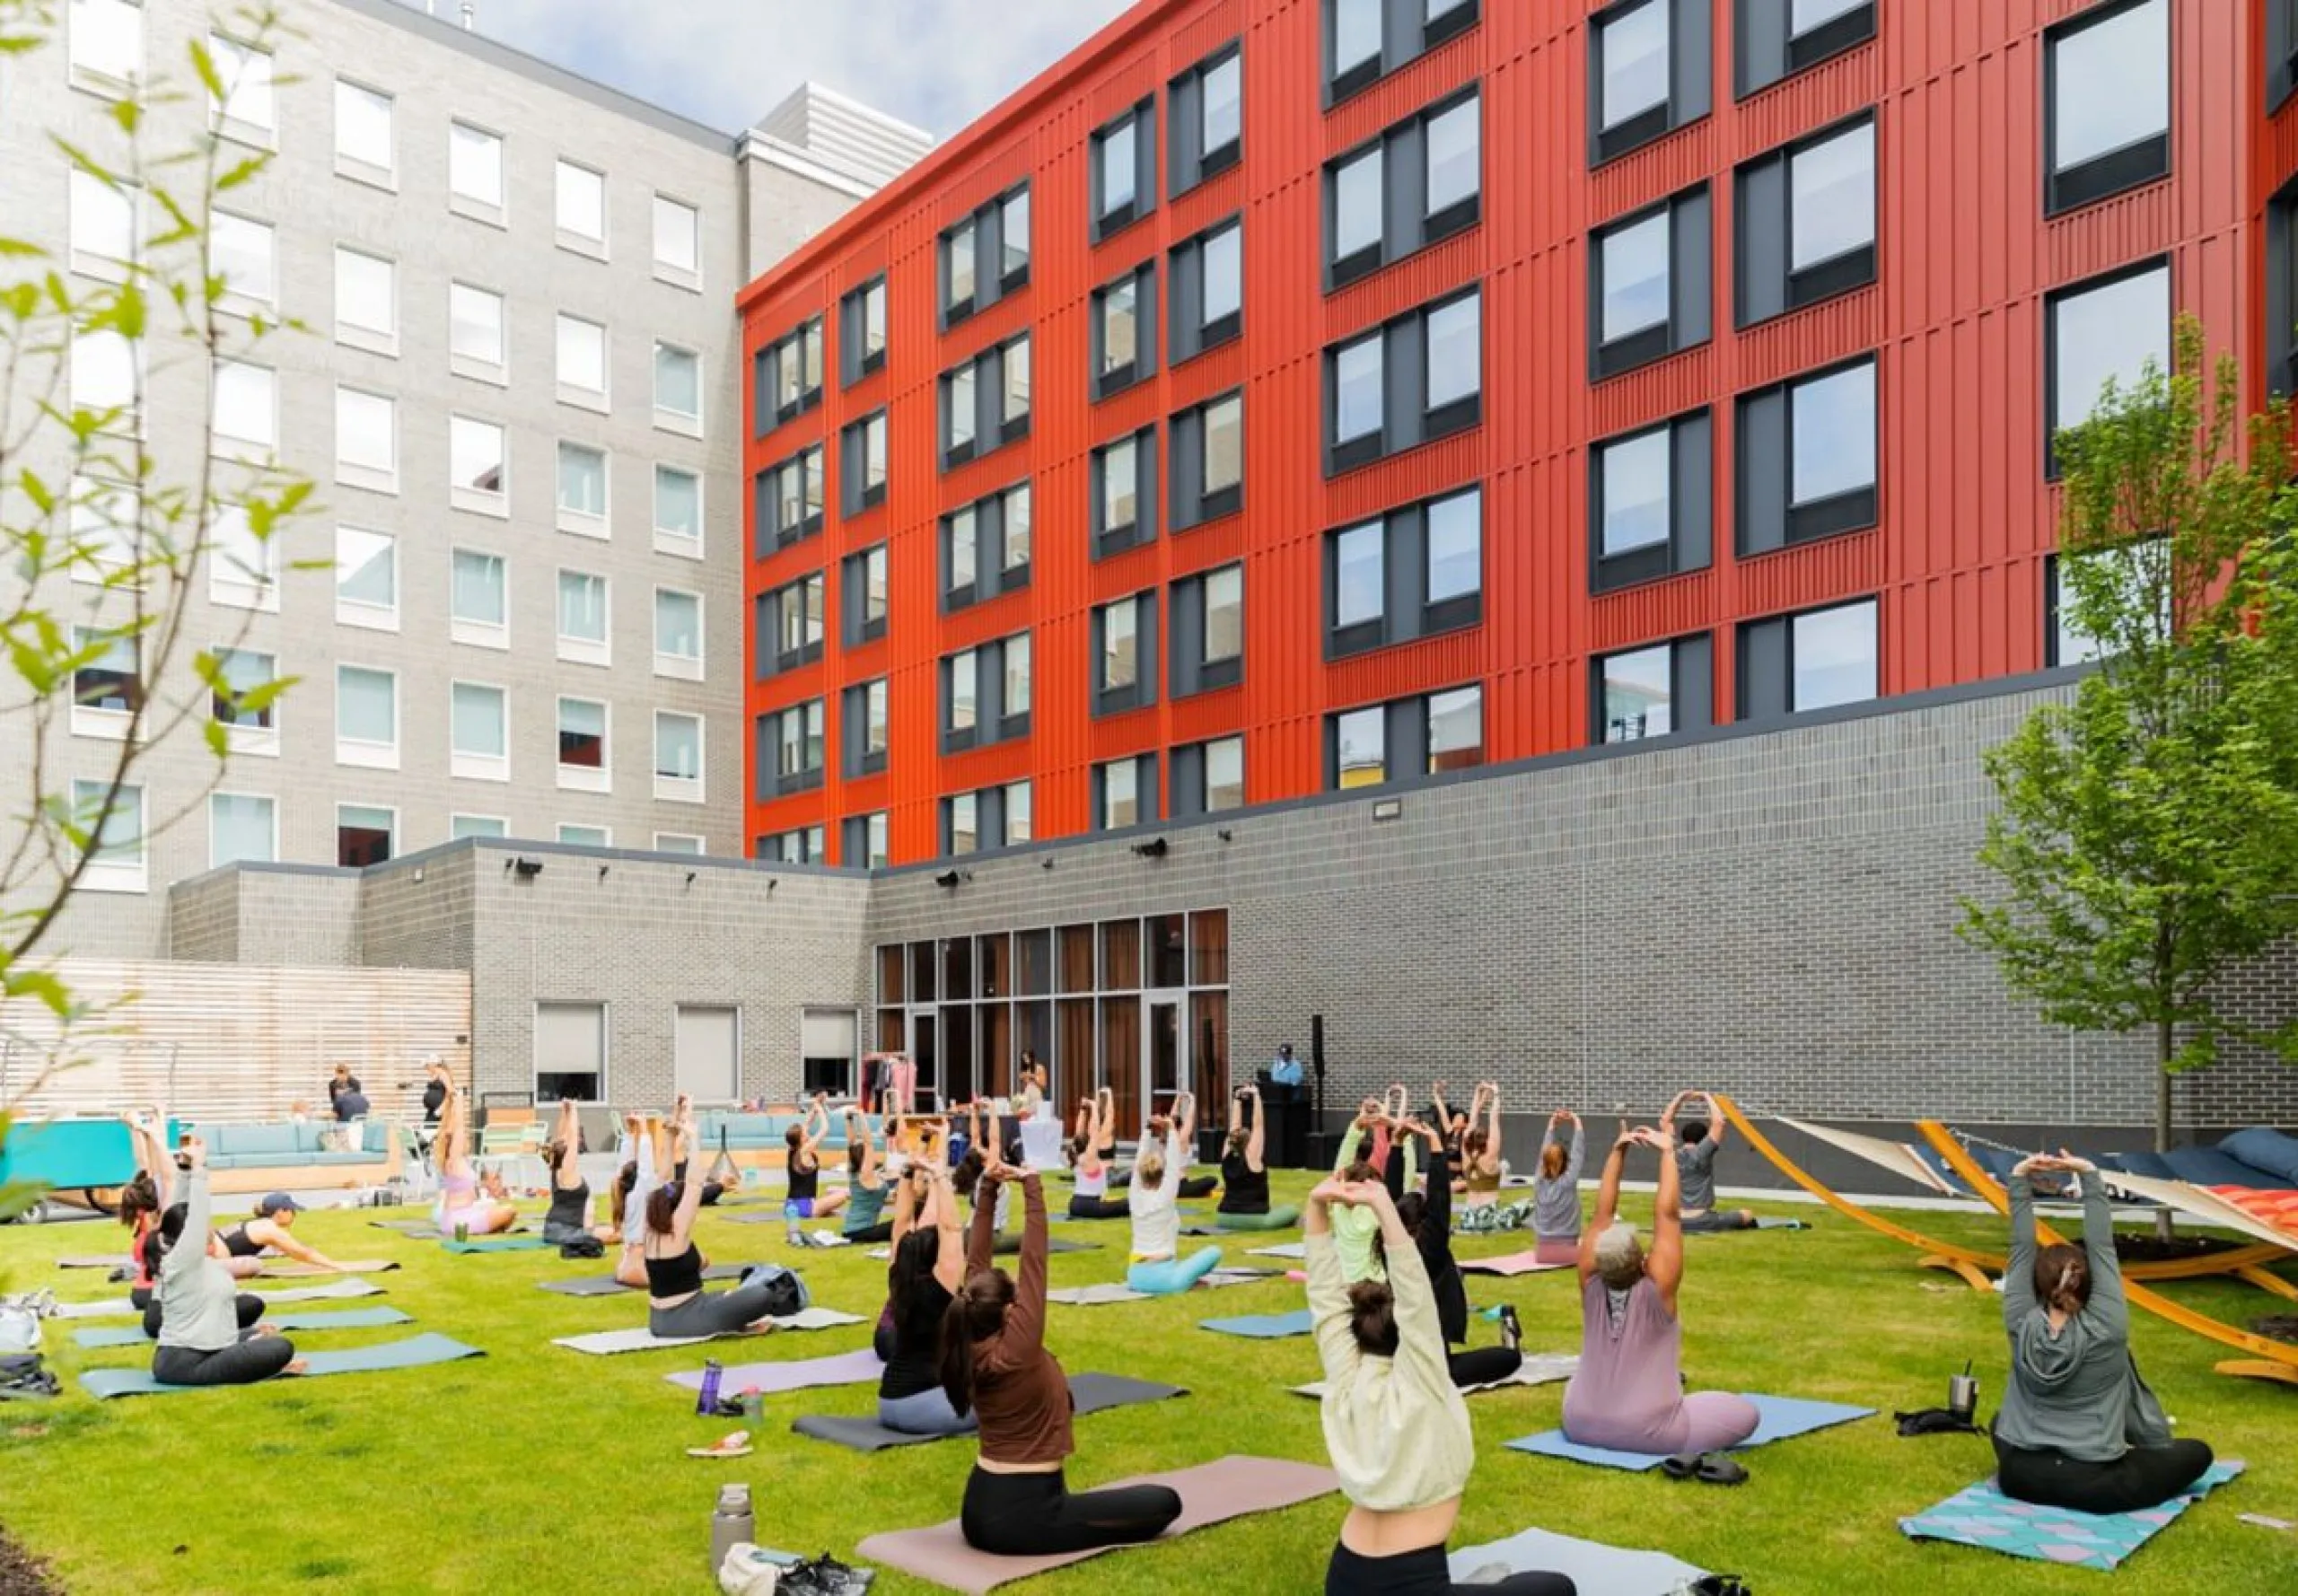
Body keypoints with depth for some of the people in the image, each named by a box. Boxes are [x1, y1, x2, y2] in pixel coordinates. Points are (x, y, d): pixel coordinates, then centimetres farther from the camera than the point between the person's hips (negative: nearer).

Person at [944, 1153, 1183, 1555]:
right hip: (1019, 1516, -8)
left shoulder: (970, 1351, -2)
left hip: (977, 1512, 8)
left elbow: (975, 1265, 2)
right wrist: (1032, 1187, -20)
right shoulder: (1015, 1353, -22)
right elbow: (1033, 1263, -22)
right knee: (1165, 1502, -3)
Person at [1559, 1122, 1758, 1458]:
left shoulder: (1591, 1285, -9)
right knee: (1747, 1413, 6)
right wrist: (1667, 1152, -12)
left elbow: (1603, 1215, -4)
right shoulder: (1657, 1289, -19)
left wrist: (1618, 1152, -5)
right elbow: (1667, 1215, -16)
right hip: (1649, 1433, -5)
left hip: (1582, 1425, 5)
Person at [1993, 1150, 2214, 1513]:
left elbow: (2021, 1248, -5)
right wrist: (2090, 1176, -8)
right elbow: (2101, 1246, -10)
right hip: (2092, 1486, 0)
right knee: (2197, 1453, 15)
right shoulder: (2107, 1329, -13)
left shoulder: (2022, 1327, -7)